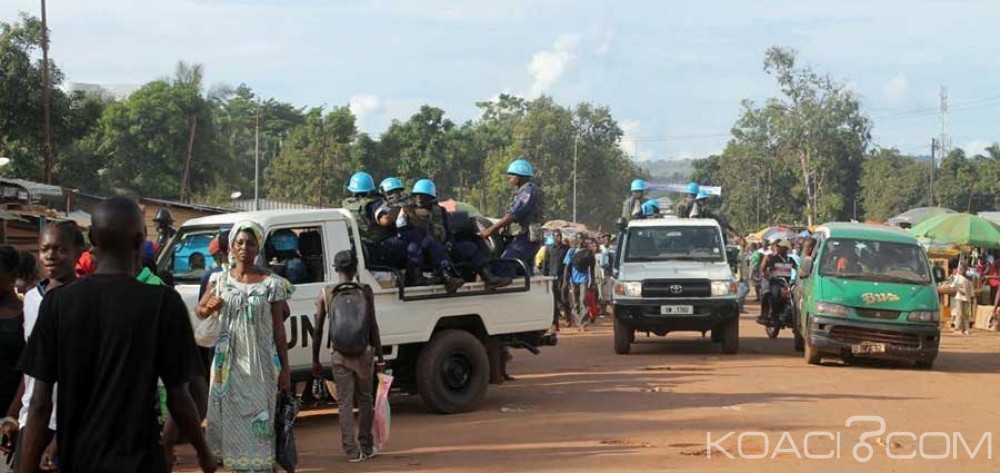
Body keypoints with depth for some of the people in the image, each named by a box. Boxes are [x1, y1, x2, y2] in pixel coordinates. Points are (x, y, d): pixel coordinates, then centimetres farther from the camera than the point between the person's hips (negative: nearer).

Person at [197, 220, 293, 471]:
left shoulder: (272, 283, -2)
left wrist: (284, 370, -4)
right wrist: (210, 306, -6)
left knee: (259, 422, -5)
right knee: (231, 420, 4)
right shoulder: (221, 281, 6)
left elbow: (279, 329, -1)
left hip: (260, 364, -3)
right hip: (229, 363, 3)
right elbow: (200, 310, 19)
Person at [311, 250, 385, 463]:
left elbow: (318, 330, 3)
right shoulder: (365, 291, -4)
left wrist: (315, 361, 11)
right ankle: (366, 447, 18)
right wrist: (380, 357, 1)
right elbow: (373, 327, -5)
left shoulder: (326, 294, 1)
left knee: (345, 403, 6)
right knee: (365, 400, 13)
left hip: (339, 355, 1)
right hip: (363, 353, -1)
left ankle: (352, 451, 3)